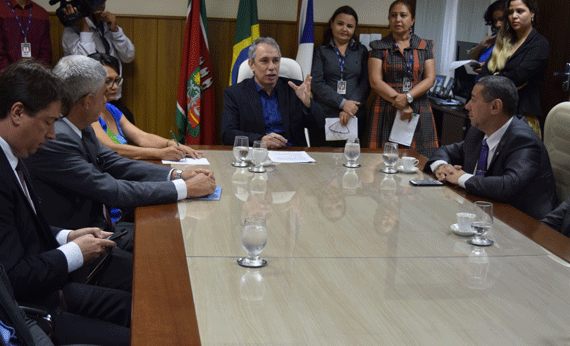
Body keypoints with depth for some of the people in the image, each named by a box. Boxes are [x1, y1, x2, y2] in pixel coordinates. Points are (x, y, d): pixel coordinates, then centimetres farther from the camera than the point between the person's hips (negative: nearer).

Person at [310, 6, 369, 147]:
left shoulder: (361, 51, 13)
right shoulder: (321, 51, 8)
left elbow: (365, 83, 4)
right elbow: (317, 83, -3)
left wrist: (349, 109, -10)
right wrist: (342, 103, -14)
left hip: (355, 117, 2)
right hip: (324, 116, -1)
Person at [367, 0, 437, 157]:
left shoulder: (424, 46, 13)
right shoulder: (380, 47, 7)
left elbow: (430, 78, 4)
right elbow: (375, 81, -3)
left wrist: (407, 97, -13)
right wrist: (400, 104, -12)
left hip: (419, 113, 2)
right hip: (387, 112, -1)